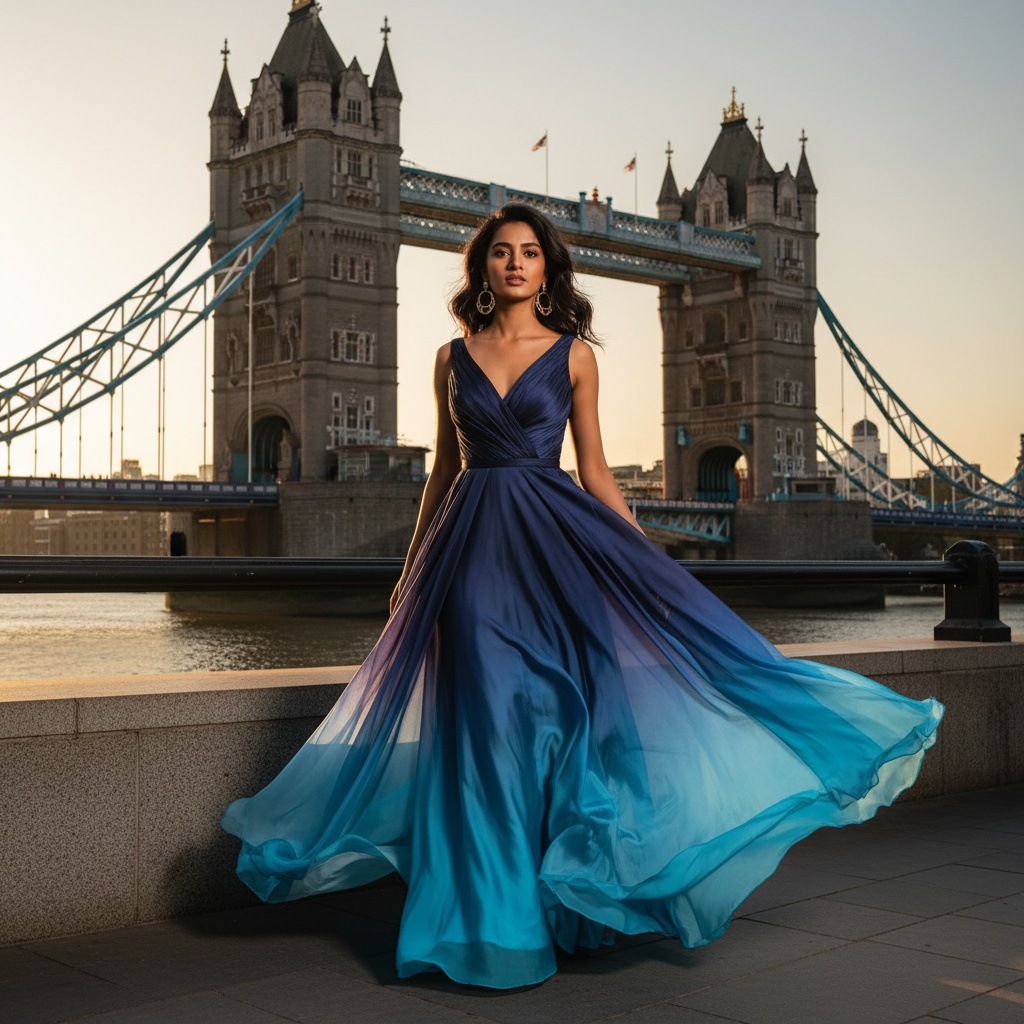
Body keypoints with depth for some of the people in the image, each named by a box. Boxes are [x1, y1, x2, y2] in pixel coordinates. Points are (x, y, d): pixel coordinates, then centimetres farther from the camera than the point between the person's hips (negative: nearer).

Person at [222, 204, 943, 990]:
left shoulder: (573, 355, 6)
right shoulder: (453, 359, 10)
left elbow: (595, 469, 6)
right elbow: (445, 468, 14)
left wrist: (647, 564, 0)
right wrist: (412, 569, 14)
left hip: (555, 539, -1)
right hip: (471, 546, 1)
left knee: (560, 712, -6)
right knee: (485, 727, 1)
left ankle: (559, 900, 11)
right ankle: (495, 916, 14)